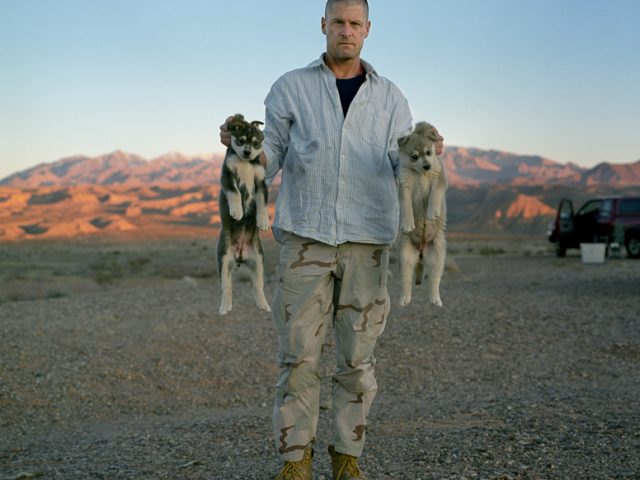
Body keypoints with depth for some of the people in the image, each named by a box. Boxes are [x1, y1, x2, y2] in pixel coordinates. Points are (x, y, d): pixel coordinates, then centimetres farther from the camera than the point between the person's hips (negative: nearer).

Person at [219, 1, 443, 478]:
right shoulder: (290, 88, 8)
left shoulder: (390, 97, 11)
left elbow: (403, 170, 4)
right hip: (306, 237, -1)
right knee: (299, 353, -2)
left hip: (368, 242, 1)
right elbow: (268, 162, 3)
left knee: (358, 356, 4)